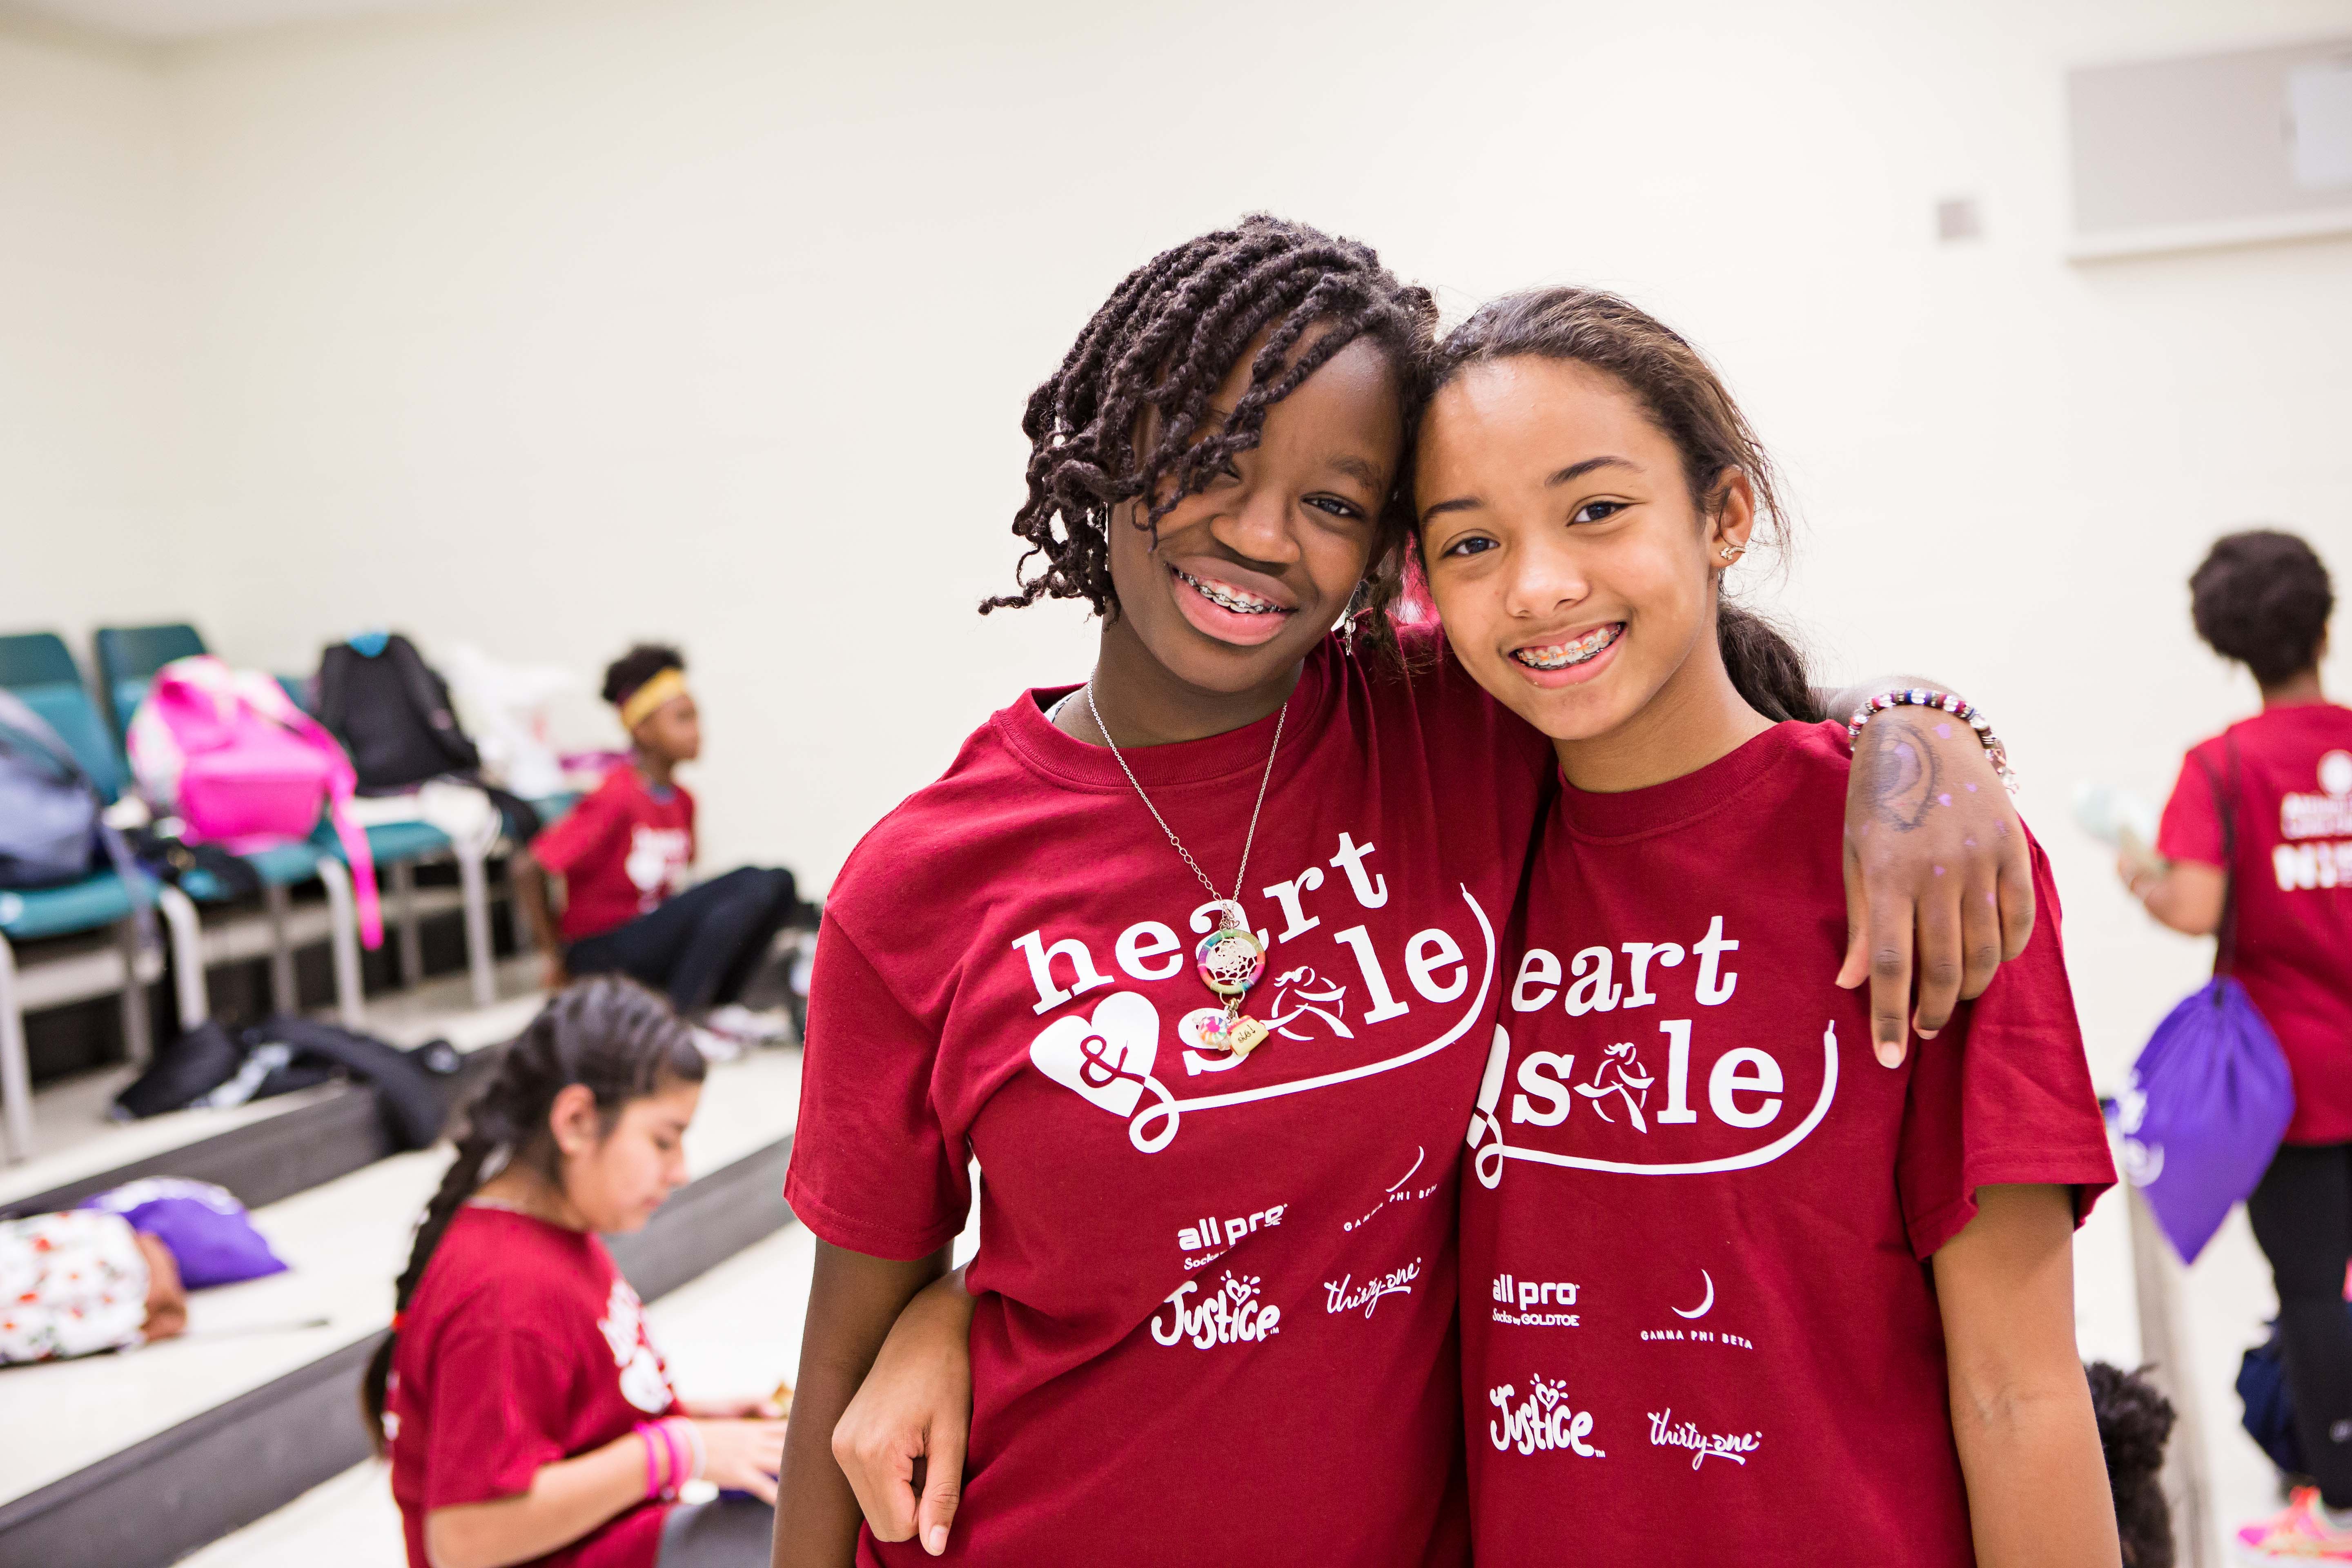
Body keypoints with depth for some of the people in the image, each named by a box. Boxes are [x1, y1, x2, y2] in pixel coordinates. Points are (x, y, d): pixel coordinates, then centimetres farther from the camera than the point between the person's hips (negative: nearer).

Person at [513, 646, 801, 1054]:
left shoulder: (681, 801, 5)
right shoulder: (616, 798, -18)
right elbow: (528, 869, -20)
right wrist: (556, 956, -11)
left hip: (652, 940, 8)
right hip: (600, 952, -8)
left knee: (779, 883, -8)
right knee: (750, 885, -24)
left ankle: (713, 1006, 1)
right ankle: (677, 1021, -14)